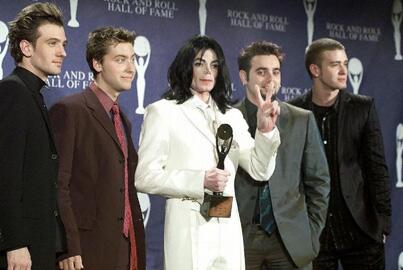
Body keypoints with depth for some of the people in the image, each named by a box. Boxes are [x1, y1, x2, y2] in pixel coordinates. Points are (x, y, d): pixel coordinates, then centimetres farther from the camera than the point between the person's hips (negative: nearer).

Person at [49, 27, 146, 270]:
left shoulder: (123, 120, 20)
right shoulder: (69, 111, -6)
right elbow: (57, 185, -13)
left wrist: (137, 248, 14)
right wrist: (68, 249, -19)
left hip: (127, 250, 7)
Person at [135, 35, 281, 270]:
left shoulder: (232, 116, 13)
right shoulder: (163, 111, 1)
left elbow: (260, 171, 8)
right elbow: (145, 176, -6)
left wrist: (266, 130, -8)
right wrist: (200, 181, -15)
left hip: (228, 228, 4)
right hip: (188, 229, -4)